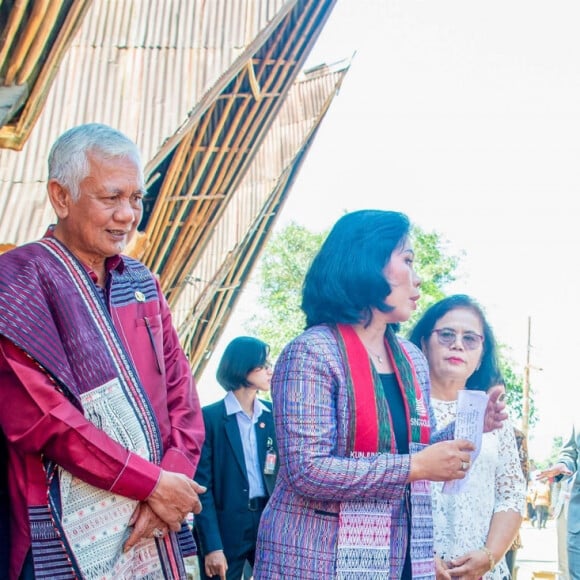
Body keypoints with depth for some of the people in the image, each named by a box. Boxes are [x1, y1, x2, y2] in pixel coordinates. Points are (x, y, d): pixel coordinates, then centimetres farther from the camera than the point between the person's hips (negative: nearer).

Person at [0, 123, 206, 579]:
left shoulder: (142, 283, 12)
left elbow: (180, 390, 9)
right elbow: (37, 415, -17)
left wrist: (173, 476, -9)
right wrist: (153, 482, -15)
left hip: (154, 528, 6)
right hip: (71, 532, -6)